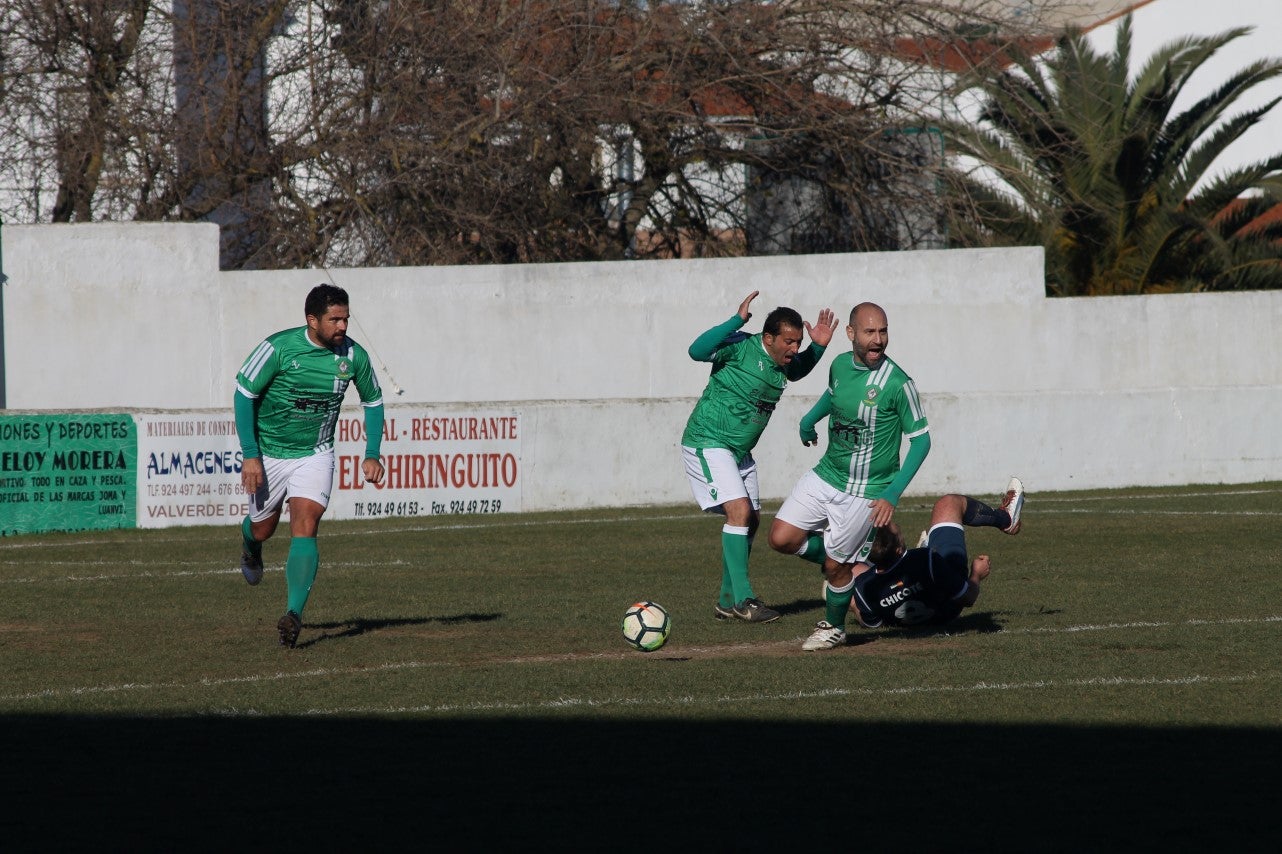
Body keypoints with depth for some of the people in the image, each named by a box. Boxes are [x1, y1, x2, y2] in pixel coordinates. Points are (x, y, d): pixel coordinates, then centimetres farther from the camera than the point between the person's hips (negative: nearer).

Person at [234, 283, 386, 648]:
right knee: (263, 529, 15)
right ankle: (250, 545, 54)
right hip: (267, 453, -1)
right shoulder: (278, 348, -20)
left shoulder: (353, 355, -10)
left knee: (305, 529, -18)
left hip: (315, 454, 1)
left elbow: (373, 400, 8)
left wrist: (372, 454, 0)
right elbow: (244, 393, -13)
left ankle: (294, 614, -22)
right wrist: (250, 455, -17)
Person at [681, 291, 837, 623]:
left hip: (739, 452, 9)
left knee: (751, 520, 9)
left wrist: (819, 346, 9)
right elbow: (697, 351, -33)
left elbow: (799, 369, 28)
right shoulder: (742, 347, -19)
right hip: (708, 443, -9)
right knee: (739, 510, -20)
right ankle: (742, 600, -19)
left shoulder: (783, 365, 4)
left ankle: (727, 601, 20)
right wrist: (737, 321, -37)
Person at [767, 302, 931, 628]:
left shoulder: (897, 383, -20)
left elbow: (921, 439, -13)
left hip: (866, 491, -6)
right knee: (781, 538, -2)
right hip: (825, 476, 6)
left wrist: (893, 494, -19)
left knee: (835, 567, -1)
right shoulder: (840, 365, -2)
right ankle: (849, 560, 24)